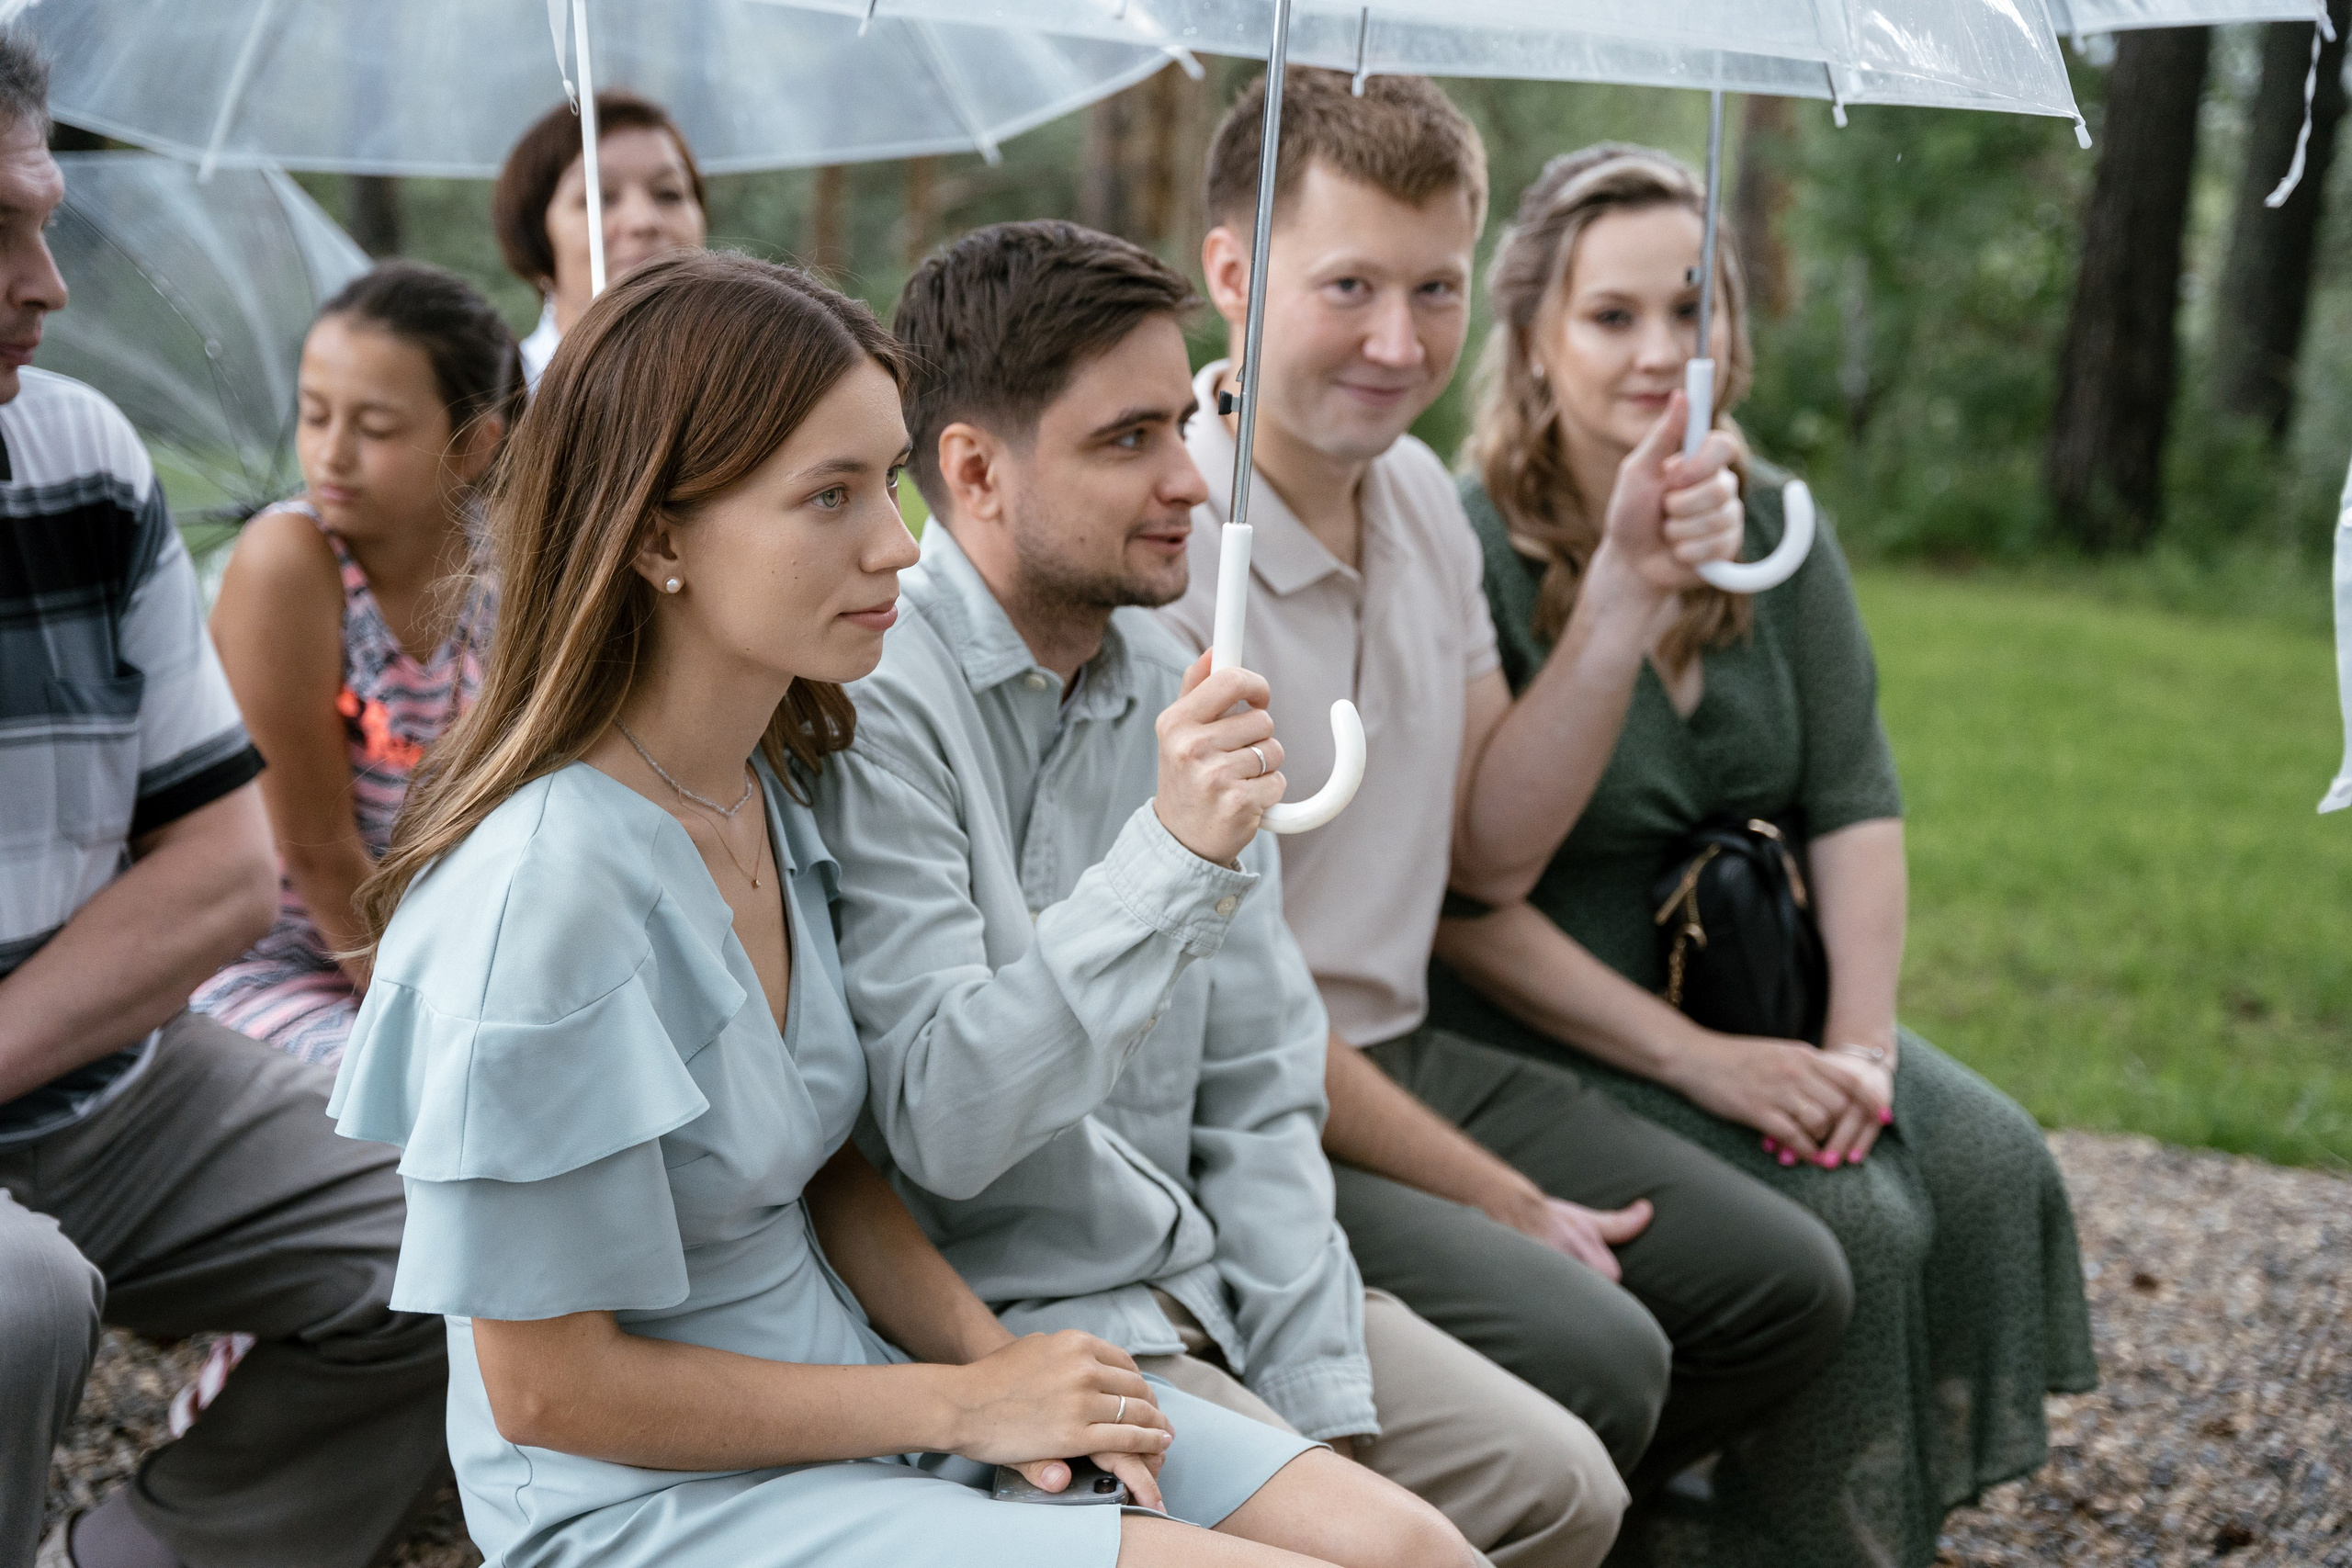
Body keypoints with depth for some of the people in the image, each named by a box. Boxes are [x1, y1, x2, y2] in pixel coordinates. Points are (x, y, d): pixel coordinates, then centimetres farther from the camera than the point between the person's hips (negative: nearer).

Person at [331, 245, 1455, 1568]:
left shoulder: (776, 787, 3)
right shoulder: (547, 888, -24)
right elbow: (547, 1386, -18)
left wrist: (989, 1350, -6)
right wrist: (966, 1407, -14)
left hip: (847, 1386, 8)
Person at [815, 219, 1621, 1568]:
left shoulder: (1174, 687, 6)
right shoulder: (871, 707, -18)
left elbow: (1256, 1094, 8)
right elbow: (939, 1128, -25)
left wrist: (1323, 1407, 0)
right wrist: (1170, 855, -32)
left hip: (1202, 1274, 7)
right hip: (997, 1313, -7)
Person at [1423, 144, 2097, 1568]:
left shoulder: (1772, 527, 5)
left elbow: (1858, 801, 2)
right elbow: (1468, 901, -20)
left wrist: (1864, 1038, -12)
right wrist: (1700, 1062, -24)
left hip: (1748, 998, 6)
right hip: (1538, 1032, -6)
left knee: (1990, 1164, -13)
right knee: (1847, 1225, -22)